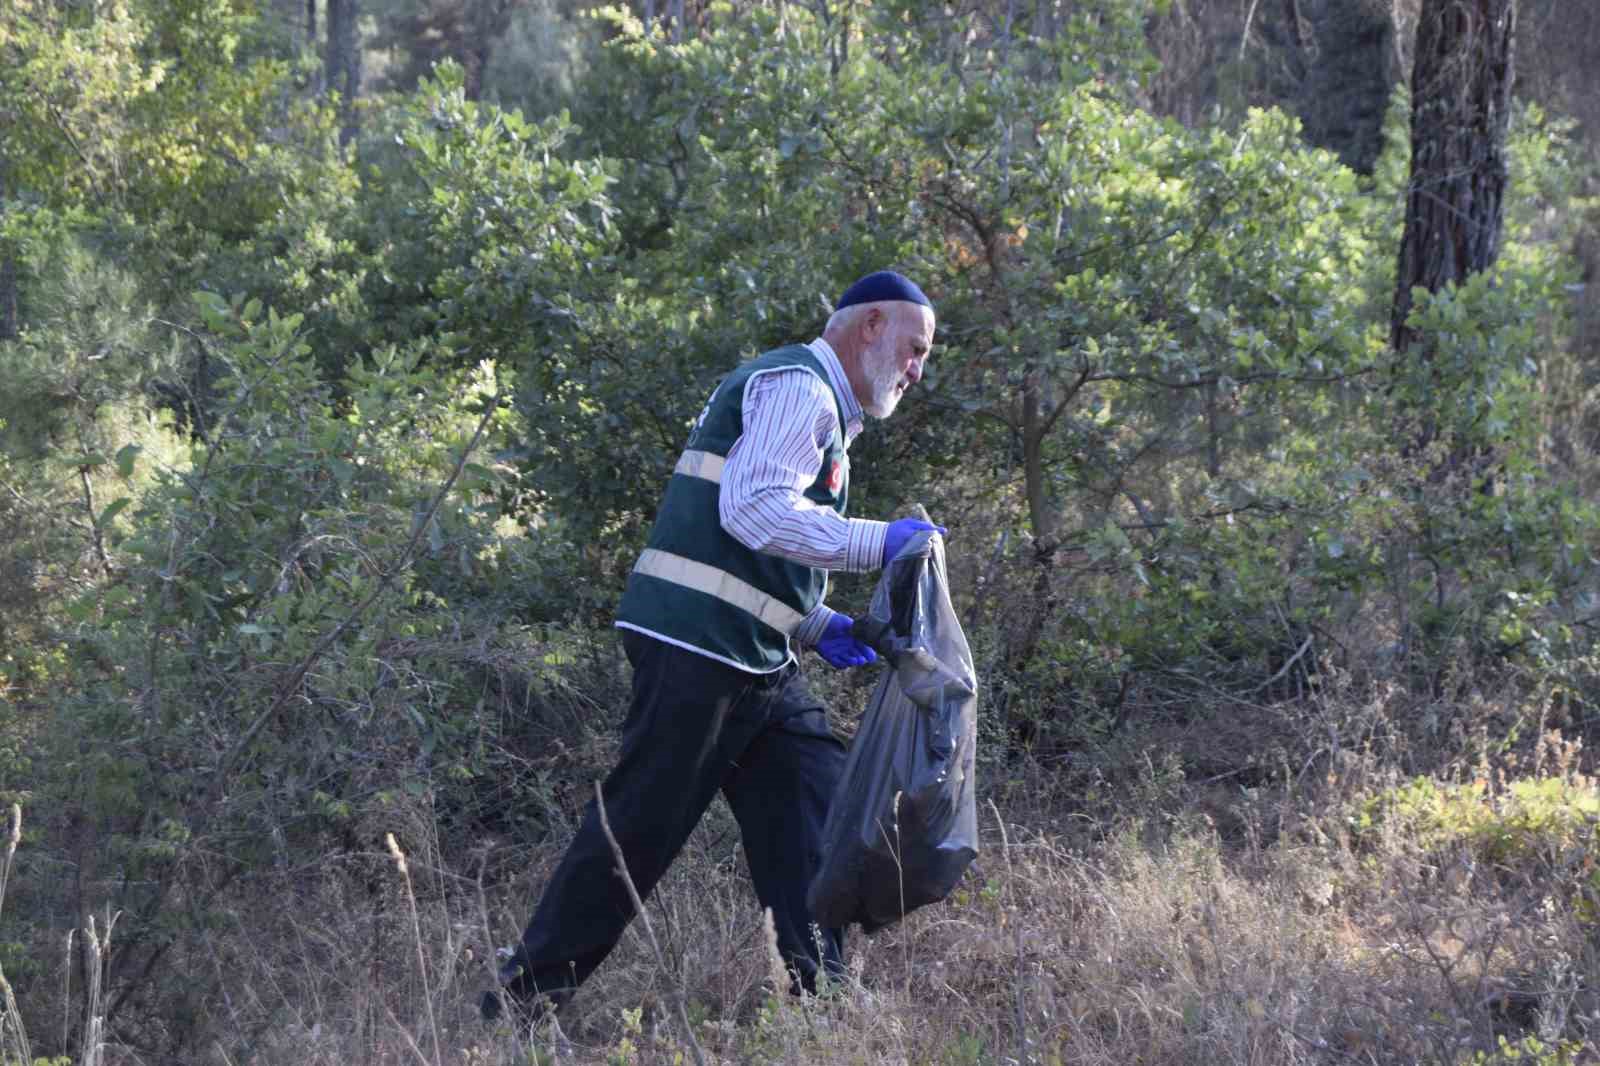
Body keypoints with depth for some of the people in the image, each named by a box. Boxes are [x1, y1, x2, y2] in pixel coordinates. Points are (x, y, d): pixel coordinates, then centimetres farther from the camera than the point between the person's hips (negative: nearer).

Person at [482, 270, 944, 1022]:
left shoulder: (823, 413, 25)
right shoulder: (796, 387, -8)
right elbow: (753, 510, -23)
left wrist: (816, 625, 12)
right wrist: (877, 543, -20)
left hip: (756, 662, 11)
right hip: (698, 647, -11)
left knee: (814, 811, 5)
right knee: (640, 824, -7)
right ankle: (521, 999, -1)